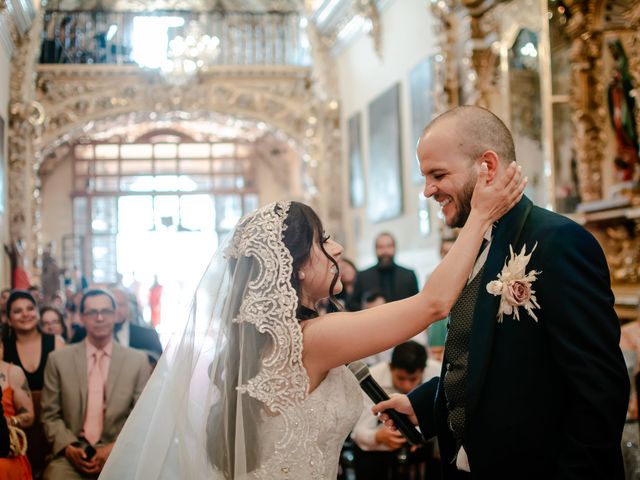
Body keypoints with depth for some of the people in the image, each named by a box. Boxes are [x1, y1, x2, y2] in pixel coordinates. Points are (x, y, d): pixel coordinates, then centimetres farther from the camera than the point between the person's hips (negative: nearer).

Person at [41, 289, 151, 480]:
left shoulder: (138, 360, 6)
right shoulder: (58, 359, 8)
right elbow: (51, 415, 8)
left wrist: (115, 448, -8)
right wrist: (68, 447, -8)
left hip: (119, 455, 0)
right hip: (71, 454, 0)